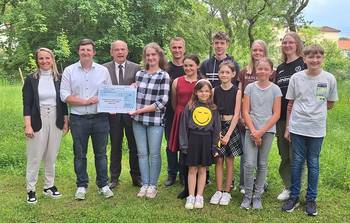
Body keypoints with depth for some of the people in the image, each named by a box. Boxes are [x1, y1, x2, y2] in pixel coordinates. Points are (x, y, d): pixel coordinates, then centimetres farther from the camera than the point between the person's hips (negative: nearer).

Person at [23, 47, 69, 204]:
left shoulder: (59, 78, 5)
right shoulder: (31, 79, -1)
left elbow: (63, 102, 8)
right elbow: (27, 104, -5)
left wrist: (66, 122, 6)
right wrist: (27, 125, -12)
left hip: (56, 120, 2)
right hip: (38, 121, -2)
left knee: (52, 156, 11)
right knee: (34, 157, 2)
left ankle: (49, 186, 24)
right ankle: (30, 190, 13)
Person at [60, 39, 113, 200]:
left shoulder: (103, 70, 5)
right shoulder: (69, 71, 1)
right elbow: (65, 96, -5)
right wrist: (86, 101, -12)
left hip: (100, 118, 1)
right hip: (78, 119, 0)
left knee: (101, 153, 9)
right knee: (79, 154, 9)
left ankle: (103, 185, 21)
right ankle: (81, 186, 22)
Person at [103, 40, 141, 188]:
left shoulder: (136, 68, 3)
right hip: (113, 113, 0)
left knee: (134, 147, 8)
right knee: (115, 147, 10)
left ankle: (136, 177, 22)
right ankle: (114, 178, 22)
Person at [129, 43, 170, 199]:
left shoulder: (164, 76, -4)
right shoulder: (139, 74, 10)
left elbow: (162, 101, -11)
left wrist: (142, 110, -14)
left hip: (155, 120, -4)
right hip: (138, 120, 4)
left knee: (154, 154, 3)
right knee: (142, 153, 9)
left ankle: (152, 185, 17)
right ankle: (144, 184, 20)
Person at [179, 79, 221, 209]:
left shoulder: (213, 108, 3)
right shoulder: (190, 106, -2)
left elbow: (216, 128, 6)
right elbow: (184, 125, -2)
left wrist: (214, 145, 1)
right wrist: (184, 144, -6)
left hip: (206, 140, 1)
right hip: (193, 139, -1)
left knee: (202, 170, 10)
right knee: (192, 170, 5)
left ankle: (199, 196, 20)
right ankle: (191, 196, 15)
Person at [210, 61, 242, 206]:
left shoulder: (237, 92, -5)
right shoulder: (214, 91, 2)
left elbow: (236, 114, -8)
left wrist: (228, 134, -14)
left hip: (231, 126, -2)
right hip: (217, 127, 2)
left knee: (229, 160, 6)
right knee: (218, 160, 5)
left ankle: (227, 192, 16)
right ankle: (218, 191, 15)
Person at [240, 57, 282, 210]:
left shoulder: (275, 89, 0)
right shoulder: (250, 87, 2)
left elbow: (276, 114, -3)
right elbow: (245, 112, 0)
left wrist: (261, 132, -10)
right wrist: (253, 131, -10)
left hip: (268, 130, 0)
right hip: (251, 130, 0)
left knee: (262, 164, 8)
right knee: (249, 164, -7)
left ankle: (257, 196, 19)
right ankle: (247, 195, 8)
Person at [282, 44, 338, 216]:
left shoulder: (329, 79, -3)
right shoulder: (296, 78, -2)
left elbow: (330, 104, 10)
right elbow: (290, 104, 4)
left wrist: (315, 109, -2)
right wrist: (287, 127, 4)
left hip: (317, 129, 0)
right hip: (297, 127, 0)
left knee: (313, 163, 10)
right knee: (297, 162, 9)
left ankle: (311, 199, 23)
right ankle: (294, 196, 22)